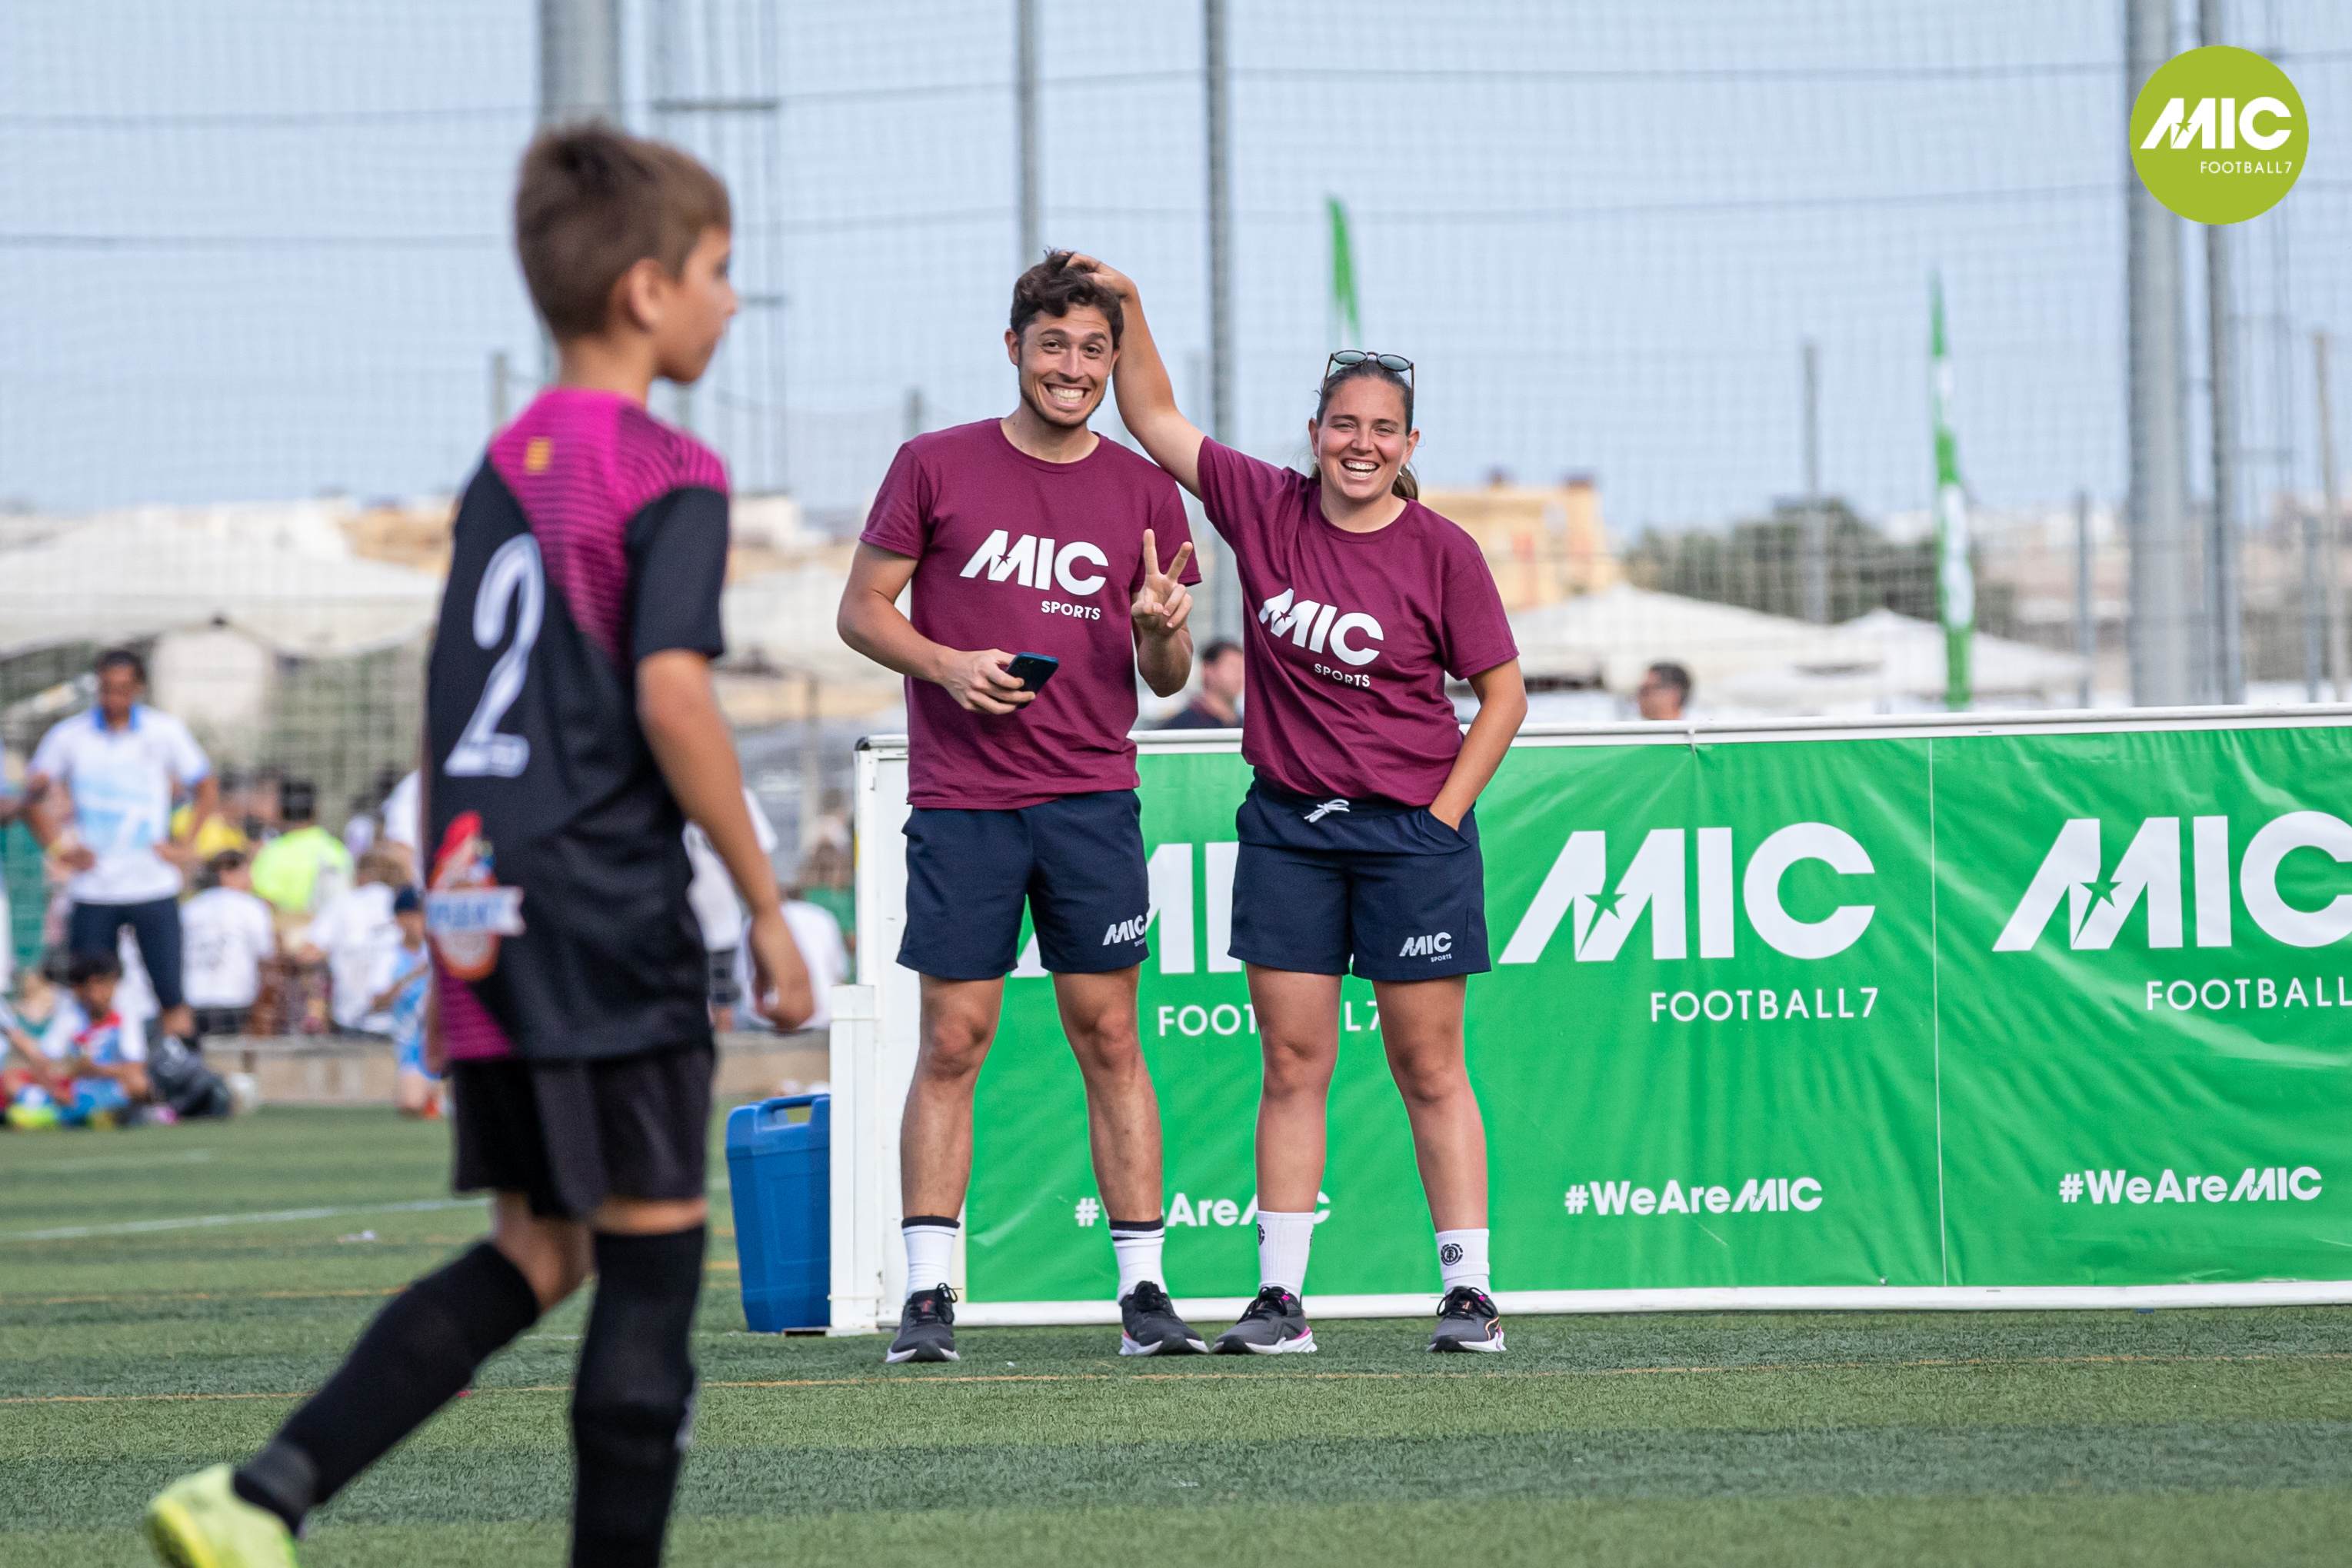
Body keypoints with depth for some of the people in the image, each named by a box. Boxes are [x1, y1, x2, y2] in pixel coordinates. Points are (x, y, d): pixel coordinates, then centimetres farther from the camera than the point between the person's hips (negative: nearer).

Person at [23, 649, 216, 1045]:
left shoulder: (165, 732, 3)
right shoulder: (69, 736, 2)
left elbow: (207, 789, 10)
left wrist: (182, 847, 0)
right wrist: (59, 846, -7)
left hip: (154, 890, 0)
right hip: (92, 890, 0)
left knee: (172, 999, -5)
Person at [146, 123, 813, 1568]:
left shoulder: (506, 467, 16)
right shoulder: (670, 477, -8)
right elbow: (669, 692, -19)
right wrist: (767, 905, -13)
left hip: (488, 915, 8)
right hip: (610, 920, -8)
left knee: (535, 1256, 13)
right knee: (654, 1253, 0)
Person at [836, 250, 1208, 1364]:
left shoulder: (1143, 492, 8)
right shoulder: (936, 468, 2)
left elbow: (1166, 680, 12)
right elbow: (861, 610, 5)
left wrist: (1162, 632, -11)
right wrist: (946, 667, -12)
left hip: (1093, 799, 2)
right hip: (961, 801, -2)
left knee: (1109, 1036, 1)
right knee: (952, 1041, -2)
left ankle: (1144, 1289, 3)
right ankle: (928, 1295, 1)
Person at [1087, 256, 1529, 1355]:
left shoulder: (1441, 553, -6)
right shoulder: (1265, 508, 2)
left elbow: (1503, 694, -1)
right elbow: (1154, 420, 10)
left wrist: (1446, 814, -7)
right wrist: (1127, 306, 0)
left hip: (1413, 830, -3)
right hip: (1287, 827, 3)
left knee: (1428, 1067, 1)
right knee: (1292, 1065, 3)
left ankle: (1469, 1290, 5)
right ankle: (1280, 1296, 5)